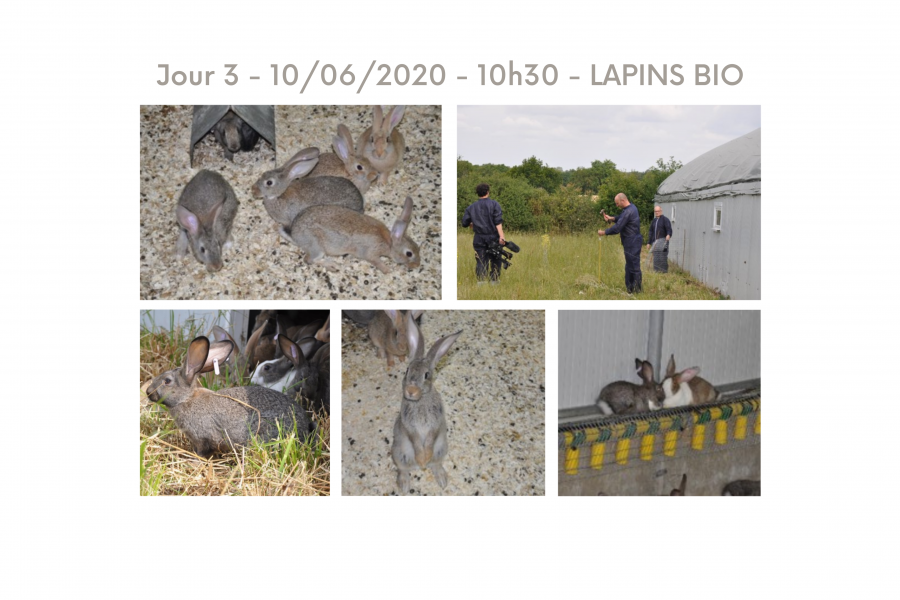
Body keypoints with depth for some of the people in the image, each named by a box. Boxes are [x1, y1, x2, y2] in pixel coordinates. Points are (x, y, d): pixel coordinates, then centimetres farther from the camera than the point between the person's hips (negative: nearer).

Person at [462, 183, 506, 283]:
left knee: (481, 260, 3)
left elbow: (464, 223, 8)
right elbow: (498, 221, -13)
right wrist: (501, 236, -17)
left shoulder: (472, 207, 7)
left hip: (479, 238, 2)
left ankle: (481, 281, -4)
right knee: (495, 260, 8)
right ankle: (494, 280, 8)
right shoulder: (494, 204, -3)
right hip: (493, 237, -2)